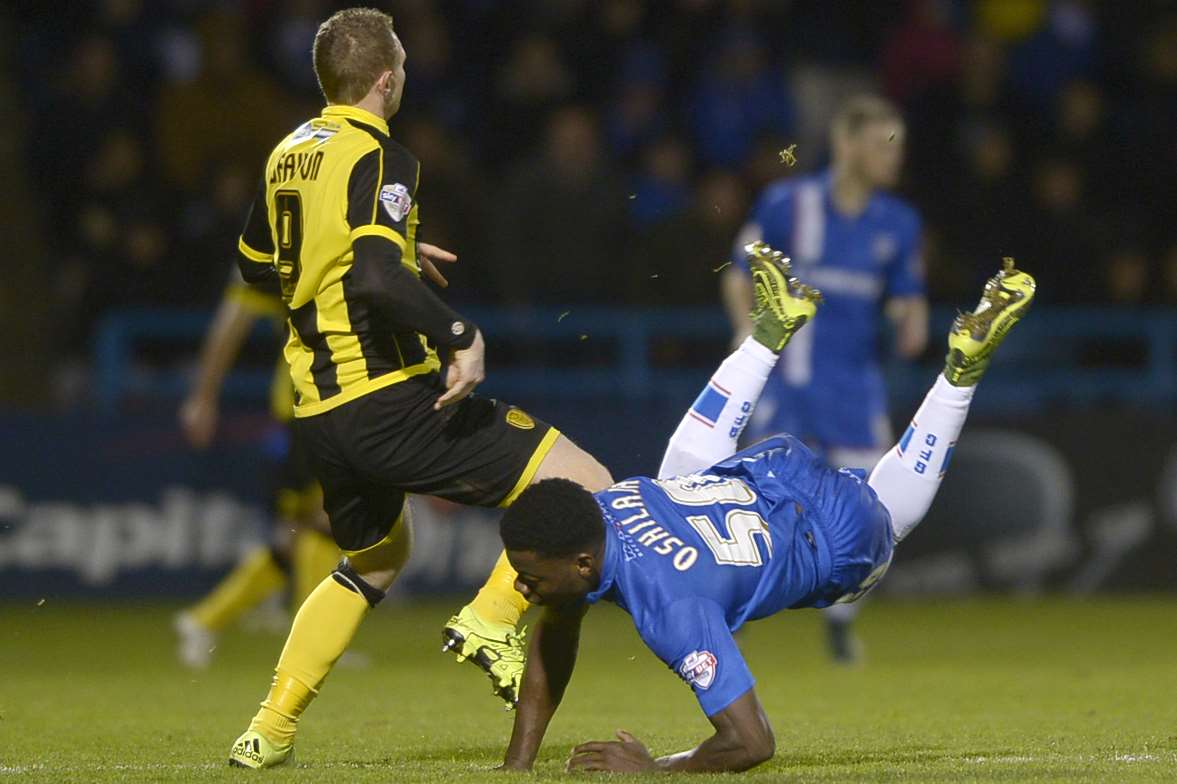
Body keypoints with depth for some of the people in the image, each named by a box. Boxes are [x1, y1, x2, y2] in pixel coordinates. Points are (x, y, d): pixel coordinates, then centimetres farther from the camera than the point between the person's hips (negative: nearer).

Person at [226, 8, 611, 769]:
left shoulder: (289, 154, 13)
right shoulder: (380, 158, -12)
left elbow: (256, 262, 29)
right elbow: (376, 281, -27)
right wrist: (460, 336, -22)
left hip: (319, 413, 9)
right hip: (391, 402, -9)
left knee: (376, 558, 30)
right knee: (585, 488, -7)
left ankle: (271, 730, 24)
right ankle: (491, 621, -14)